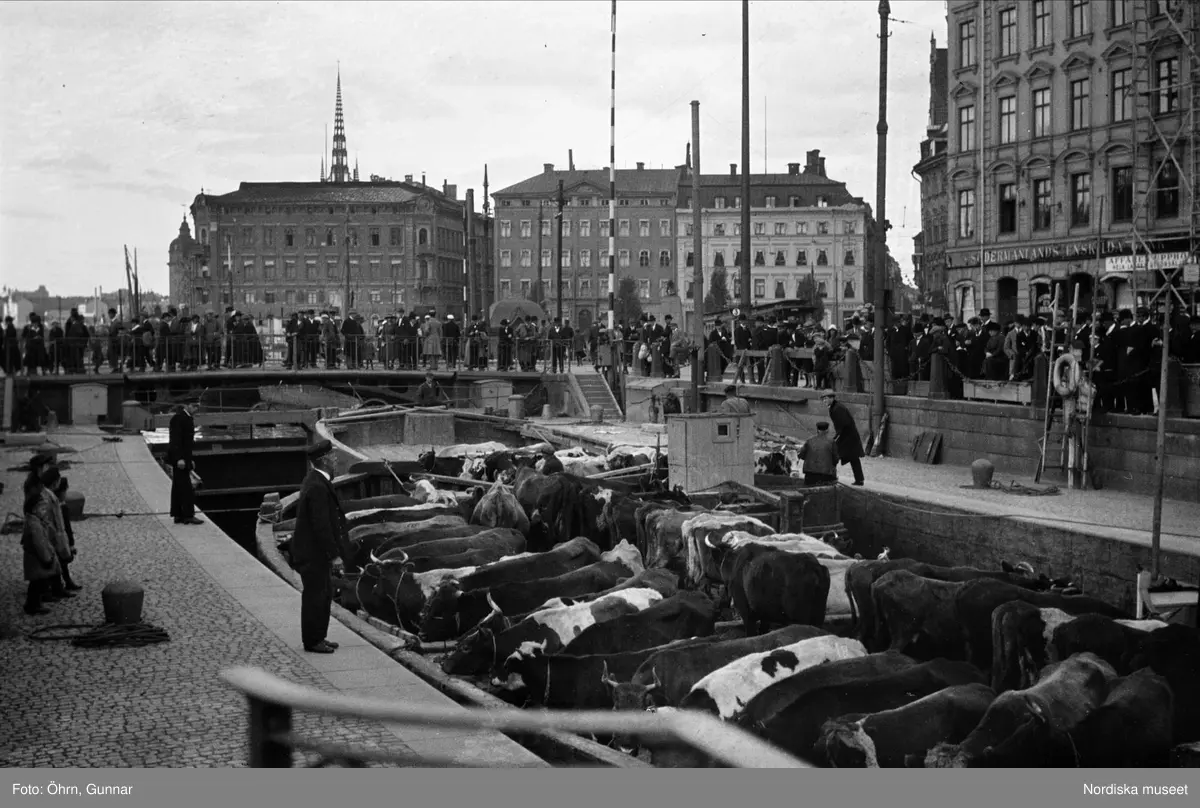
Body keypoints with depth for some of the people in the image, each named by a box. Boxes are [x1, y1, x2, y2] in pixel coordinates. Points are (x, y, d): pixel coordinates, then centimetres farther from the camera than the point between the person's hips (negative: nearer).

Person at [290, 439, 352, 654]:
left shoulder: (316, 481, 9)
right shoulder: (317, 486, -23)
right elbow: (321, 525, -25)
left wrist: (334, 552, 19)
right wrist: (334, 555, -21)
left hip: (318, 553, 10)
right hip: (313, 554, -10)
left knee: (324, 595, 17)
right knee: (315, 596, 1)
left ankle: (318, 638, 27)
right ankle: (312, 641, 11)